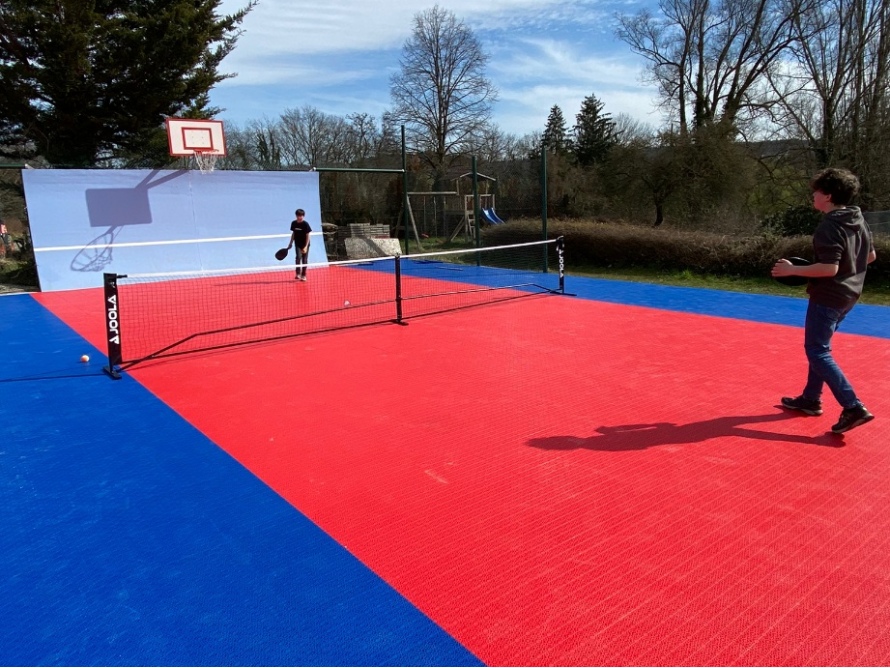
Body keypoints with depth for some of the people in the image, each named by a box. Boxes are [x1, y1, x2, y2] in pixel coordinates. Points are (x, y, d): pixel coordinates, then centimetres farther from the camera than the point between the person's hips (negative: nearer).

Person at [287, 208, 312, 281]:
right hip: (298, 244, 2)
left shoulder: (305, 224, -13)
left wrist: (306, 246, -20)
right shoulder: (294, 223, -1)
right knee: (298, 257, -18)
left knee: (304, 260, 3)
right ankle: (298, 274, -12)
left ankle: (303, 275, 14)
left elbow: (307, 236, -13)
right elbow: (293, 233, 11)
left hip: (305, 245, -2)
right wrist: (291, 243, 12)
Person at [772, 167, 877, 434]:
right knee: (819, 347, 19)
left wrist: (792, 270, -19)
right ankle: (810, 399, 28)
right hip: (848, 294, 10)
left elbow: (829, 268, -27)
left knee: (817, 351, -5)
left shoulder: (829, 227, -20)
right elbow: (870, 255, 18)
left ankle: (853, 407, -9)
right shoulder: (858, 220, 9)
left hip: (828, 297, -10)